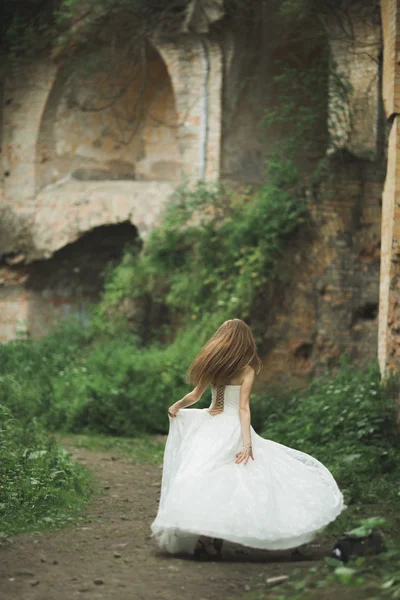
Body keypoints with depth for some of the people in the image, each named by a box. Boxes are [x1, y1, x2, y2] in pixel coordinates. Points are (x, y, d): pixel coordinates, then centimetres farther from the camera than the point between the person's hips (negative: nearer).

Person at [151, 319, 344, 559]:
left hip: (208, 427, 4)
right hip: (231, 429, -4)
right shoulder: (246, 370, -3)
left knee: (206, 483, 3)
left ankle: (206, 540, 2)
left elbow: (195, 395, 16)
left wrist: (177, 406, 35)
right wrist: (247, 443, -14)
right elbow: (243, 408, -10)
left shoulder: (213, 364, 7)